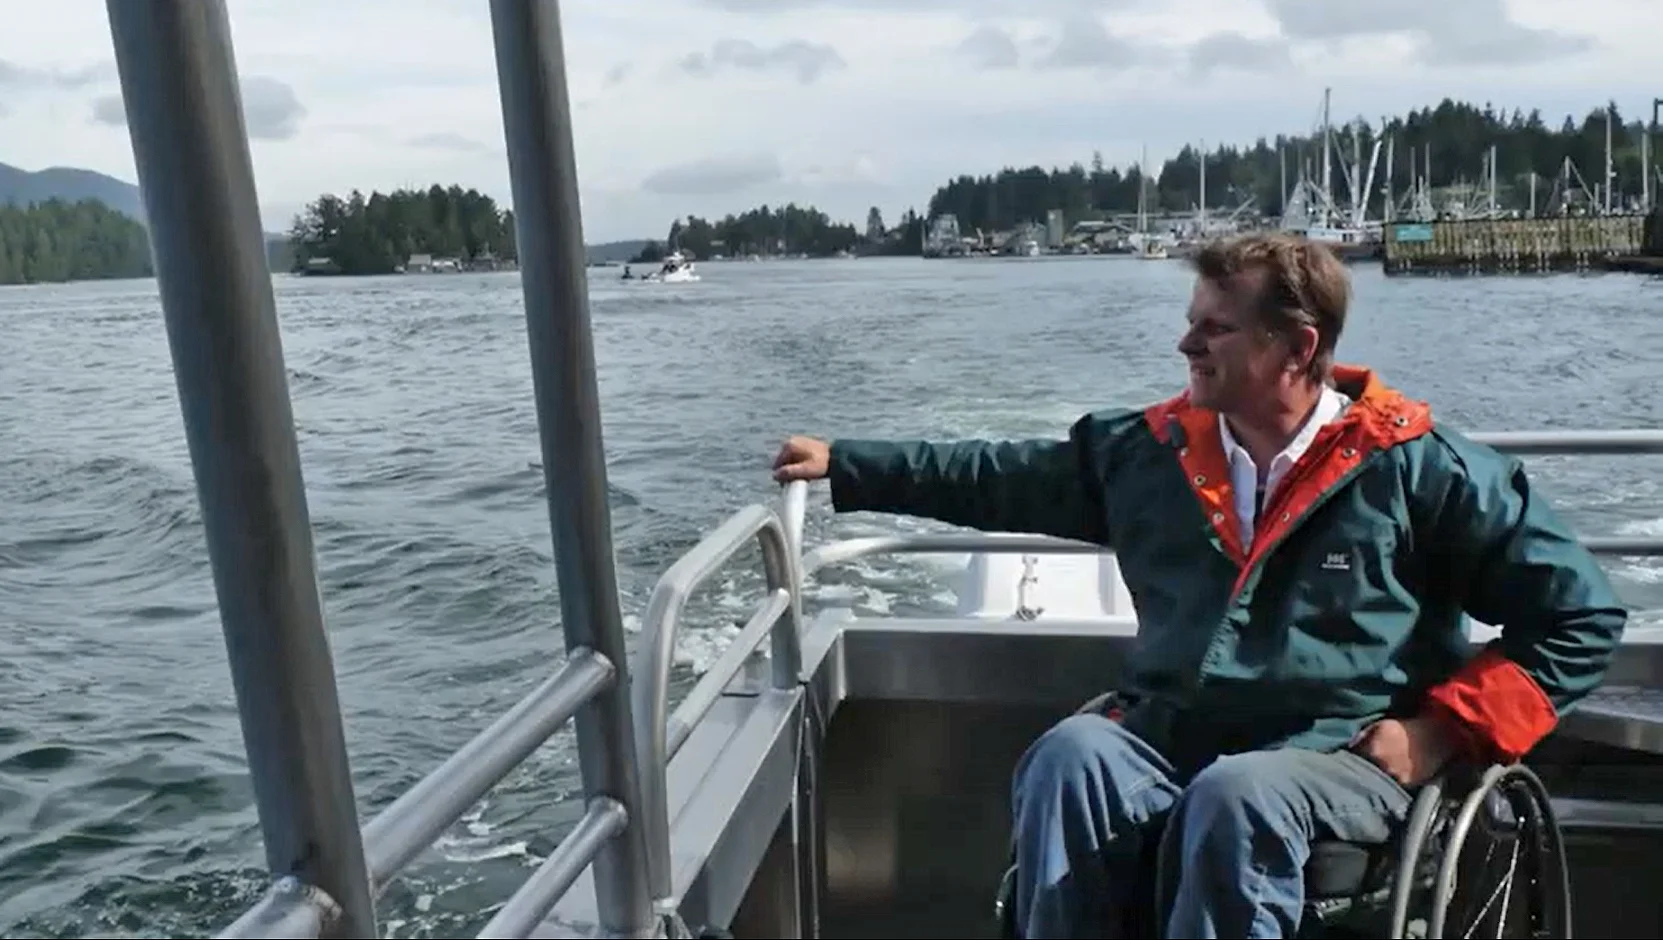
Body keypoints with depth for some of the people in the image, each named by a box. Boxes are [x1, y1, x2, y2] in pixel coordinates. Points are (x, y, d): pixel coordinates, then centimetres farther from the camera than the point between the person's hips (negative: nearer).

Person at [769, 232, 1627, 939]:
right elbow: (998, 480, 17)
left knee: (1235, 798, -35)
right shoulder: (1150, 450, 9)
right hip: (1165, 736, 3)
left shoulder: (1416, 466, -2)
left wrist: (1443, 729, -6)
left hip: (1338, 757, -3)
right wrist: (842, 466, 17)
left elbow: (1581, 614, 4)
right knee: (1069, 758, -28)